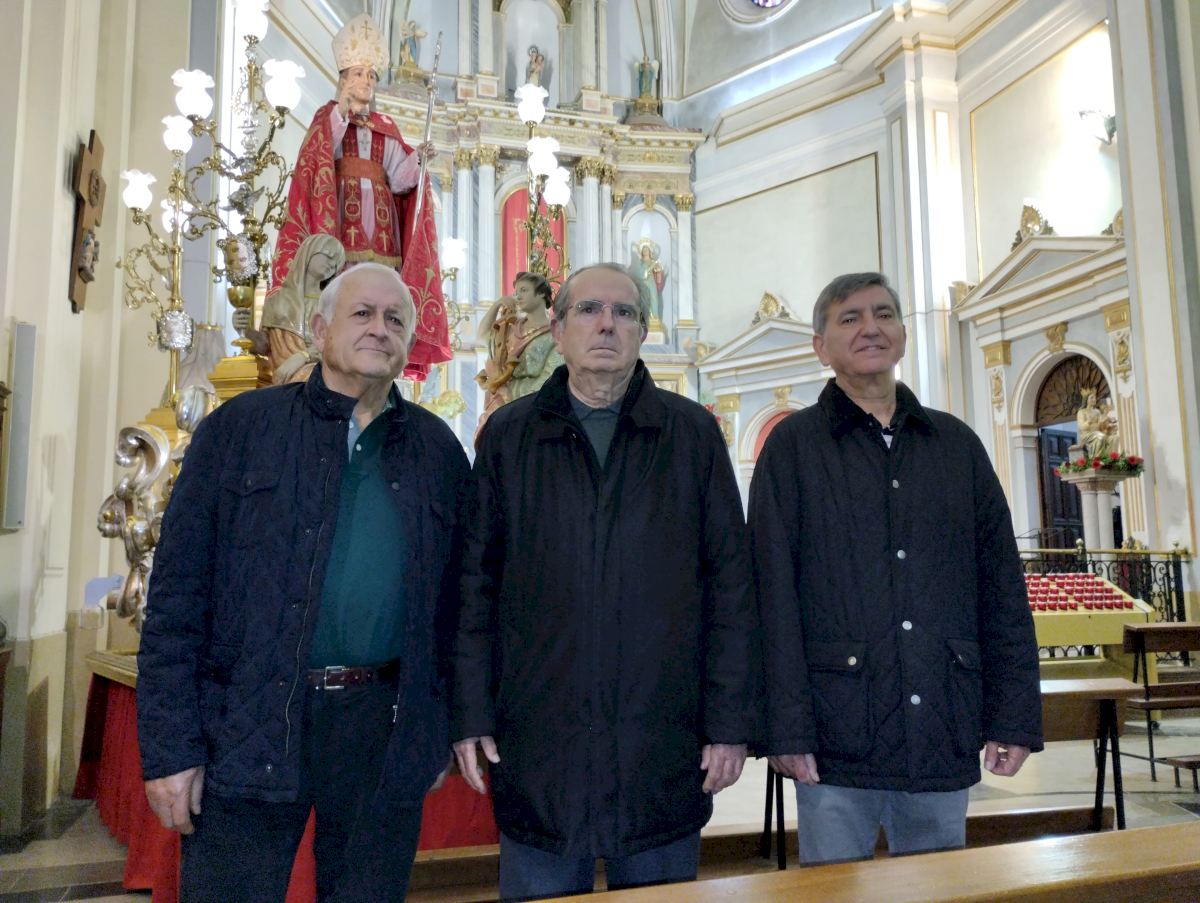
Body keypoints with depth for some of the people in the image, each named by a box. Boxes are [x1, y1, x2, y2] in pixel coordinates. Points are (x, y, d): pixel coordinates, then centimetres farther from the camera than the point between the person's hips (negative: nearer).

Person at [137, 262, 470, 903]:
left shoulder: (437, 449, 8)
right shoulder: (241, 426, 1)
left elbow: (455, 599, 9)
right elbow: (178, 591, -3)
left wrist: (443, 728, 7)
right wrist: (170, 746, -7)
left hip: (383, 728, 3)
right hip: (247, 729, -2)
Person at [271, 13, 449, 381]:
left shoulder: (386, 128, 21)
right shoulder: (329, 117, 12)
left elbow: (398, 178, 10)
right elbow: (319, 158, -9)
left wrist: (418, 158, -8)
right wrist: (342, 109, -16)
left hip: (379, 225, 3)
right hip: (341, 217, -3)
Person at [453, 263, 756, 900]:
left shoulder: (692, 433, 3)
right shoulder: (508, 435, 5)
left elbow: (729, 581, 2)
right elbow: (475, 582, 4)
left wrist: (730, 724, -2)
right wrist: (470, 716, 0)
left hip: (665, 747, 0)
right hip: (534, 745, 0)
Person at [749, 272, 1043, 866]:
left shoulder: (957, 443, 11)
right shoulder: (793, 445, 0)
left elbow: (1003, 588, 10)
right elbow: (773, 592, -6)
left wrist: (1016, 716, 4)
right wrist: (787, 728, -10)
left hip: (946, 738, 4)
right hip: (838, 736, -3)